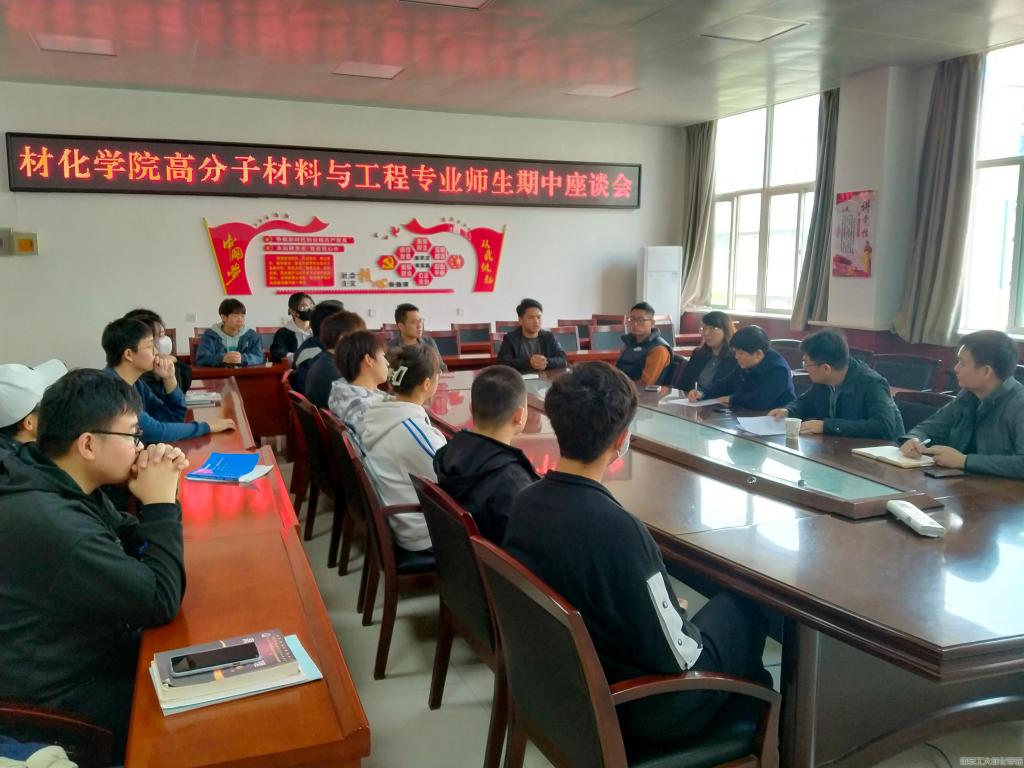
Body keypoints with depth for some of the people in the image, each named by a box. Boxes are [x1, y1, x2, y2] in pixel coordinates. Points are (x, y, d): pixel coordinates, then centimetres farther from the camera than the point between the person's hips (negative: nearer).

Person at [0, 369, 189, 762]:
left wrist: (161, 497, -10)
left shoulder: (64, 485, -3)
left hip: (93, 652, 9)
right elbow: (161, 602, -27)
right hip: (63, 700, -9)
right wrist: (159, 503, -21)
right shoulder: (50, 522, -34)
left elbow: (135, 549, 8)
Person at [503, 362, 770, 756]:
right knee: (744, 604, 12)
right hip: (631, 711, -6)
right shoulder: (618, 530, -34)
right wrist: (683, 617, -3)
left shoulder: (525, 501, -11)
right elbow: (680, 661, -23)